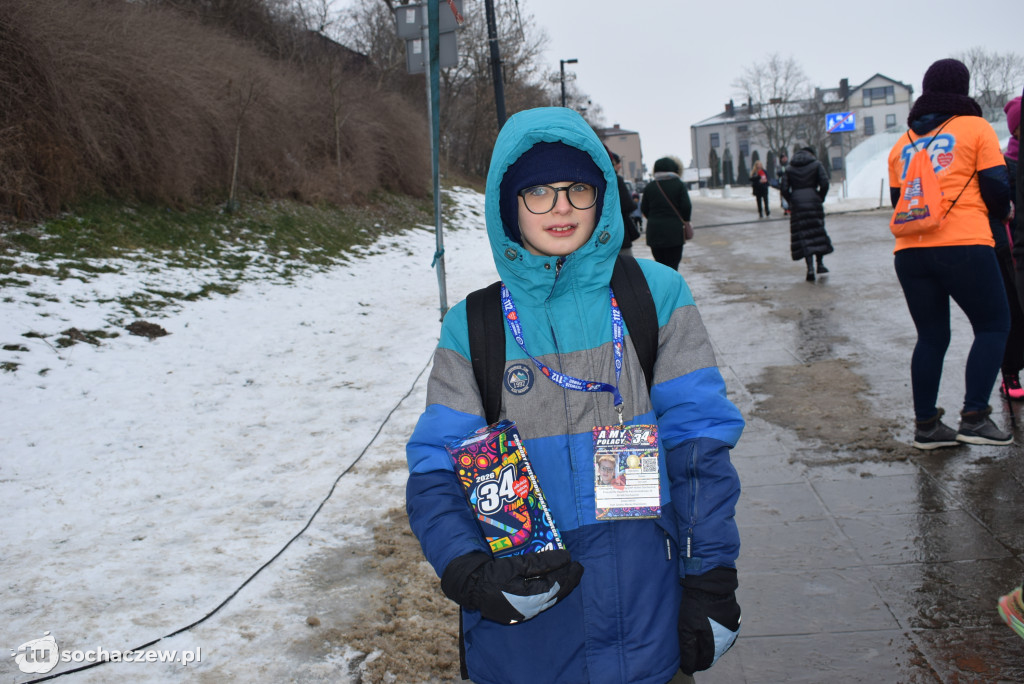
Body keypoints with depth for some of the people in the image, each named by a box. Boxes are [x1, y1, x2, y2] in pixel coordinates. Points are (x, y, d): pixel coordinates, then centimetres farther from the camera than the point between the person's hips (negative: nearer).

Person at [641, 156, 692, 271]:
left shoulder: (649, 187, 5)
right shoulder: (679, 184, -3)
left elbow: (644, 209, 5)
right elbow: (686, 206, -8)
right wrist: (686, 221, 8)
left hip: (654, 231, 3)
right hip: (674, 231, -3)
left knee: (660, 264, 14)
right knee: (672, 265, 0)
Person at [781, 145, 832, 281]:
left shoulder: (789, 168, 8)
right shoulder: (816, 164, 4)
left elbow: (784, 189, 0)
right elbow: (824, 184, -8)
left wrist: (791, 202, 11)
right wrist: (821, 199, 5)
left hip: (797, 203, 1)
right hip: (813, 201, -1)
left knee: (803, 235, 1)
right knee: (818, 231, 15)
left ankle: (810, 268, -9)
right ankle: (820, 263, 18)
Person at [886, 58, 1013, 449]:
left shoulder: (902, 143, 19)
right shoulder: (976, 128, 5)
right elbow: (996, 189, 3)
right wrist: (1002, 213, 23)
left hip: (909, 252, 5)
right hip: (964, 246, -5)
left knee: (931, 336, 13)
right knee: (993, 326, 8)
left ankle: (926, 426, 14)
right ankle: (974, 418, -1)